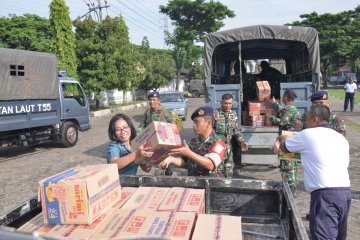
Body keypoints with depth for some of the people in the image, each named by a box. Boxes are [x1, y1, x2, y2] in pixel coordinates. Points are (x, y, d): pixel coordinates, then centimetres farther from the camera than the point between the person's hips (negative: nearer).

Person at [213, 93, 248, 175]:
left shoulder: (234, 114, 7)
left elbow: (236, 130, 12)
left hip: (229, 147, 4)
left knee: (229, 169, 9)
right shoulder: (215, 114, -9)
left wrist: (241, 141, -2)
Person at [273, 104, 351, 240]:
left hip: (325, 194, -8)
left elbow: (284, 147, 11)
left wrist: (282, 139, 36)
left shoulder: (308, 134, -2)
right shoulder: (341, 138, 16)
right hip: (345, 192, 8)